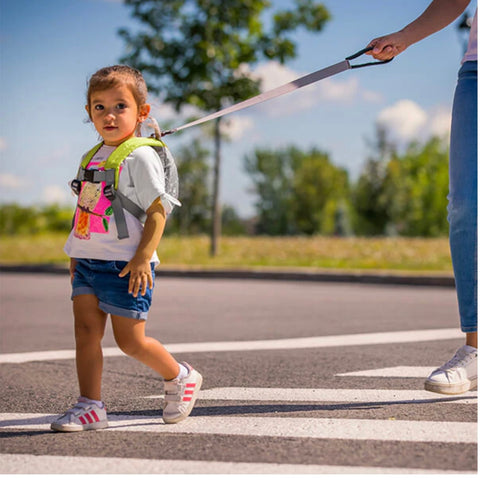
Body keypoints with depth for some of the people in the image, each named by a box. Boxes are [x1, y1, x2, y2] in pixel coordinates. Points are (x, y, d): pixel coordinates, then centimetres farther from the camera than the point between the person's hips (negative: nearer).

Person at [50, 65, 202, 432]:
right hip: (88, 261, 7)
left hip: (125, 265, -7)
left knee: (130, 341, -1)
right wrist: (77, 255, 19)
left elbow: (157, 211, -13)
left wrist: (143, 258, -21)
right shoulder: (93, 157, 14)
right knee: (86, 331, -1)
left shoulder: (141, 157, -9)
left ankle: (180, 376, 23)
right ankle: (90, 406, 5)